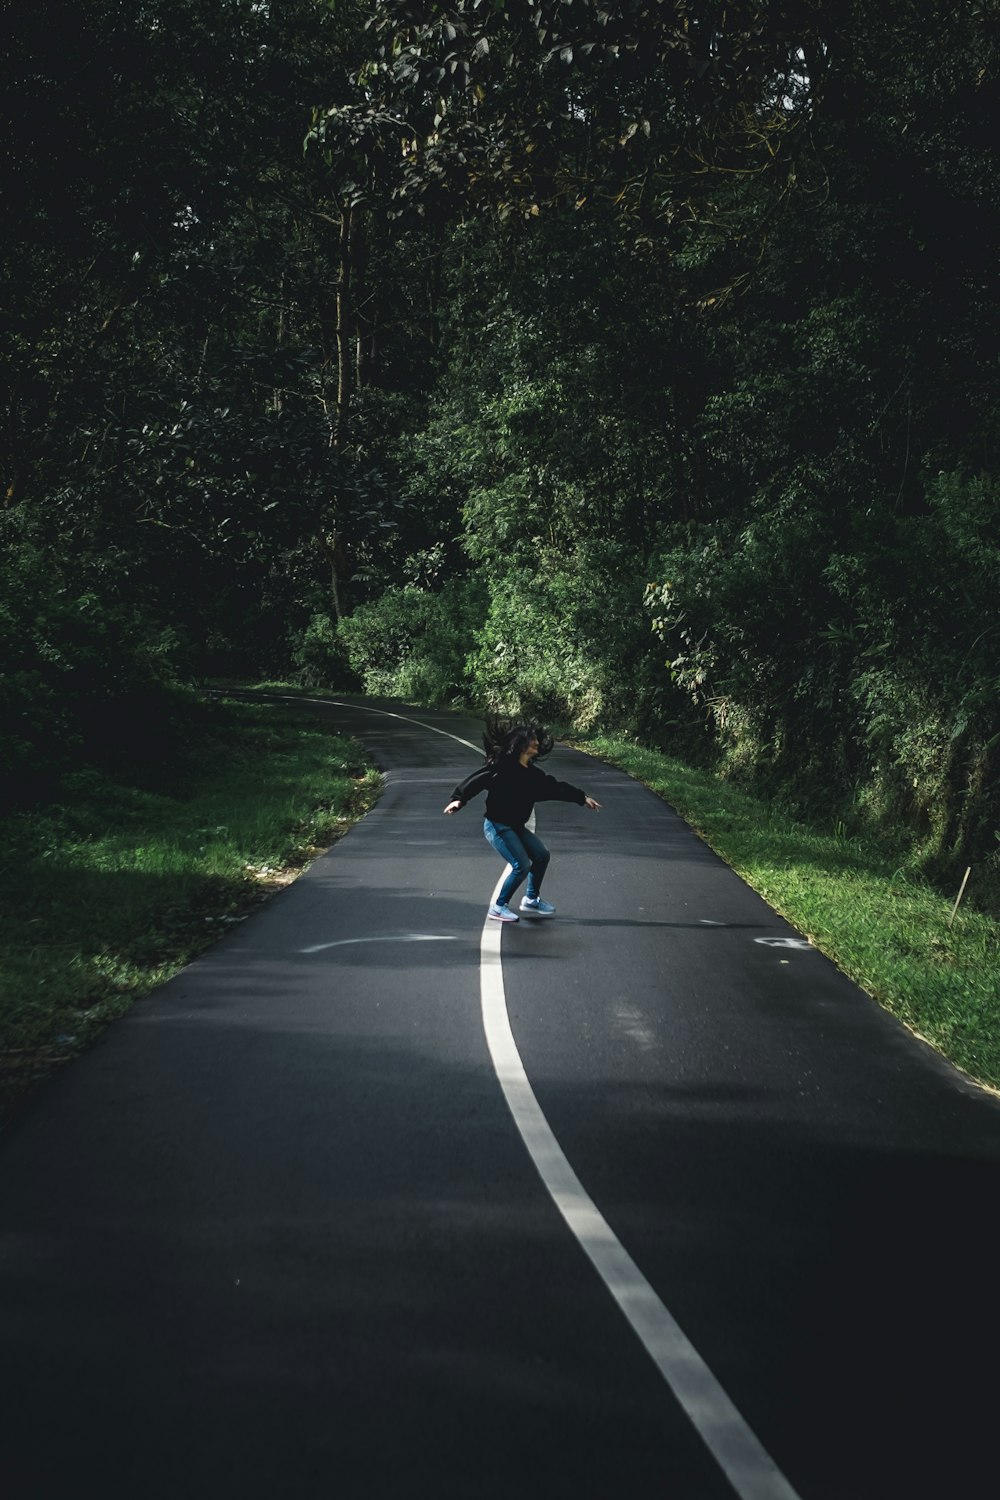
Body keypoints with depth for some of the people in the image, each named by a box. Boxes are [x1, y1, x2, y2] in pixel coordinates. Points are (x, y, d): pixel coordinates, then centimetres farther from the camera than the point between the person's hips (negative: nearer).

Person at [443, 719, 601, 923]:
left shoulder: (533, 773, 9)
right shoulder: (503, 765, -15)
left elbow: (555, 787, 19)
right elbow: (477, 780, -20)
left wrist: (582, 798, 22)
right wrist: (458, 799, -31)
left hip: (516, 826, 9)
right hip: (497, 825, -9)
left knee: (541, 855, 12)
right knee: (521, 865, -14)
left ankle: (531, 900, 29)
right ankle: (499, 907, 1)